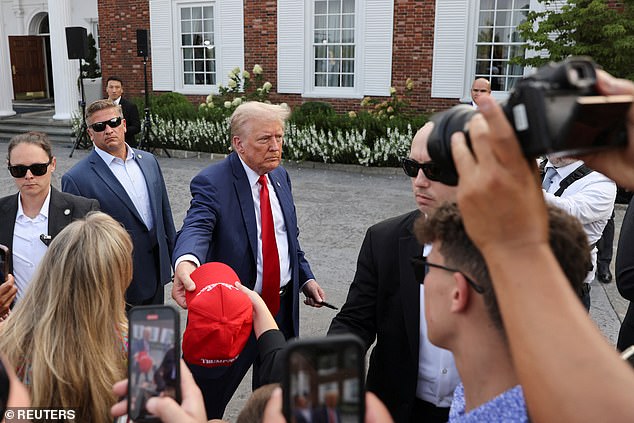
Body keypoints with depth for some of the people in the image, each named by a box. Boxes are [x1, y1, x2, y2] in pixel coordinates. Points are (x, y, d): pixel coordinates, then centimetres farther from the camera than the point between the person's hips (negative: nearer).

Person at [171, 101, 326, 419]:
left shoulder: (280, 176, 4)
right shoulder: (212, 182, -18)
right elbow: (196, 228, -36)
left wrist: (305, 277, 8)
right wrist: (185, 262, -57)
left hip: (283, 305, 6)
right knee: (209, 396, 9)